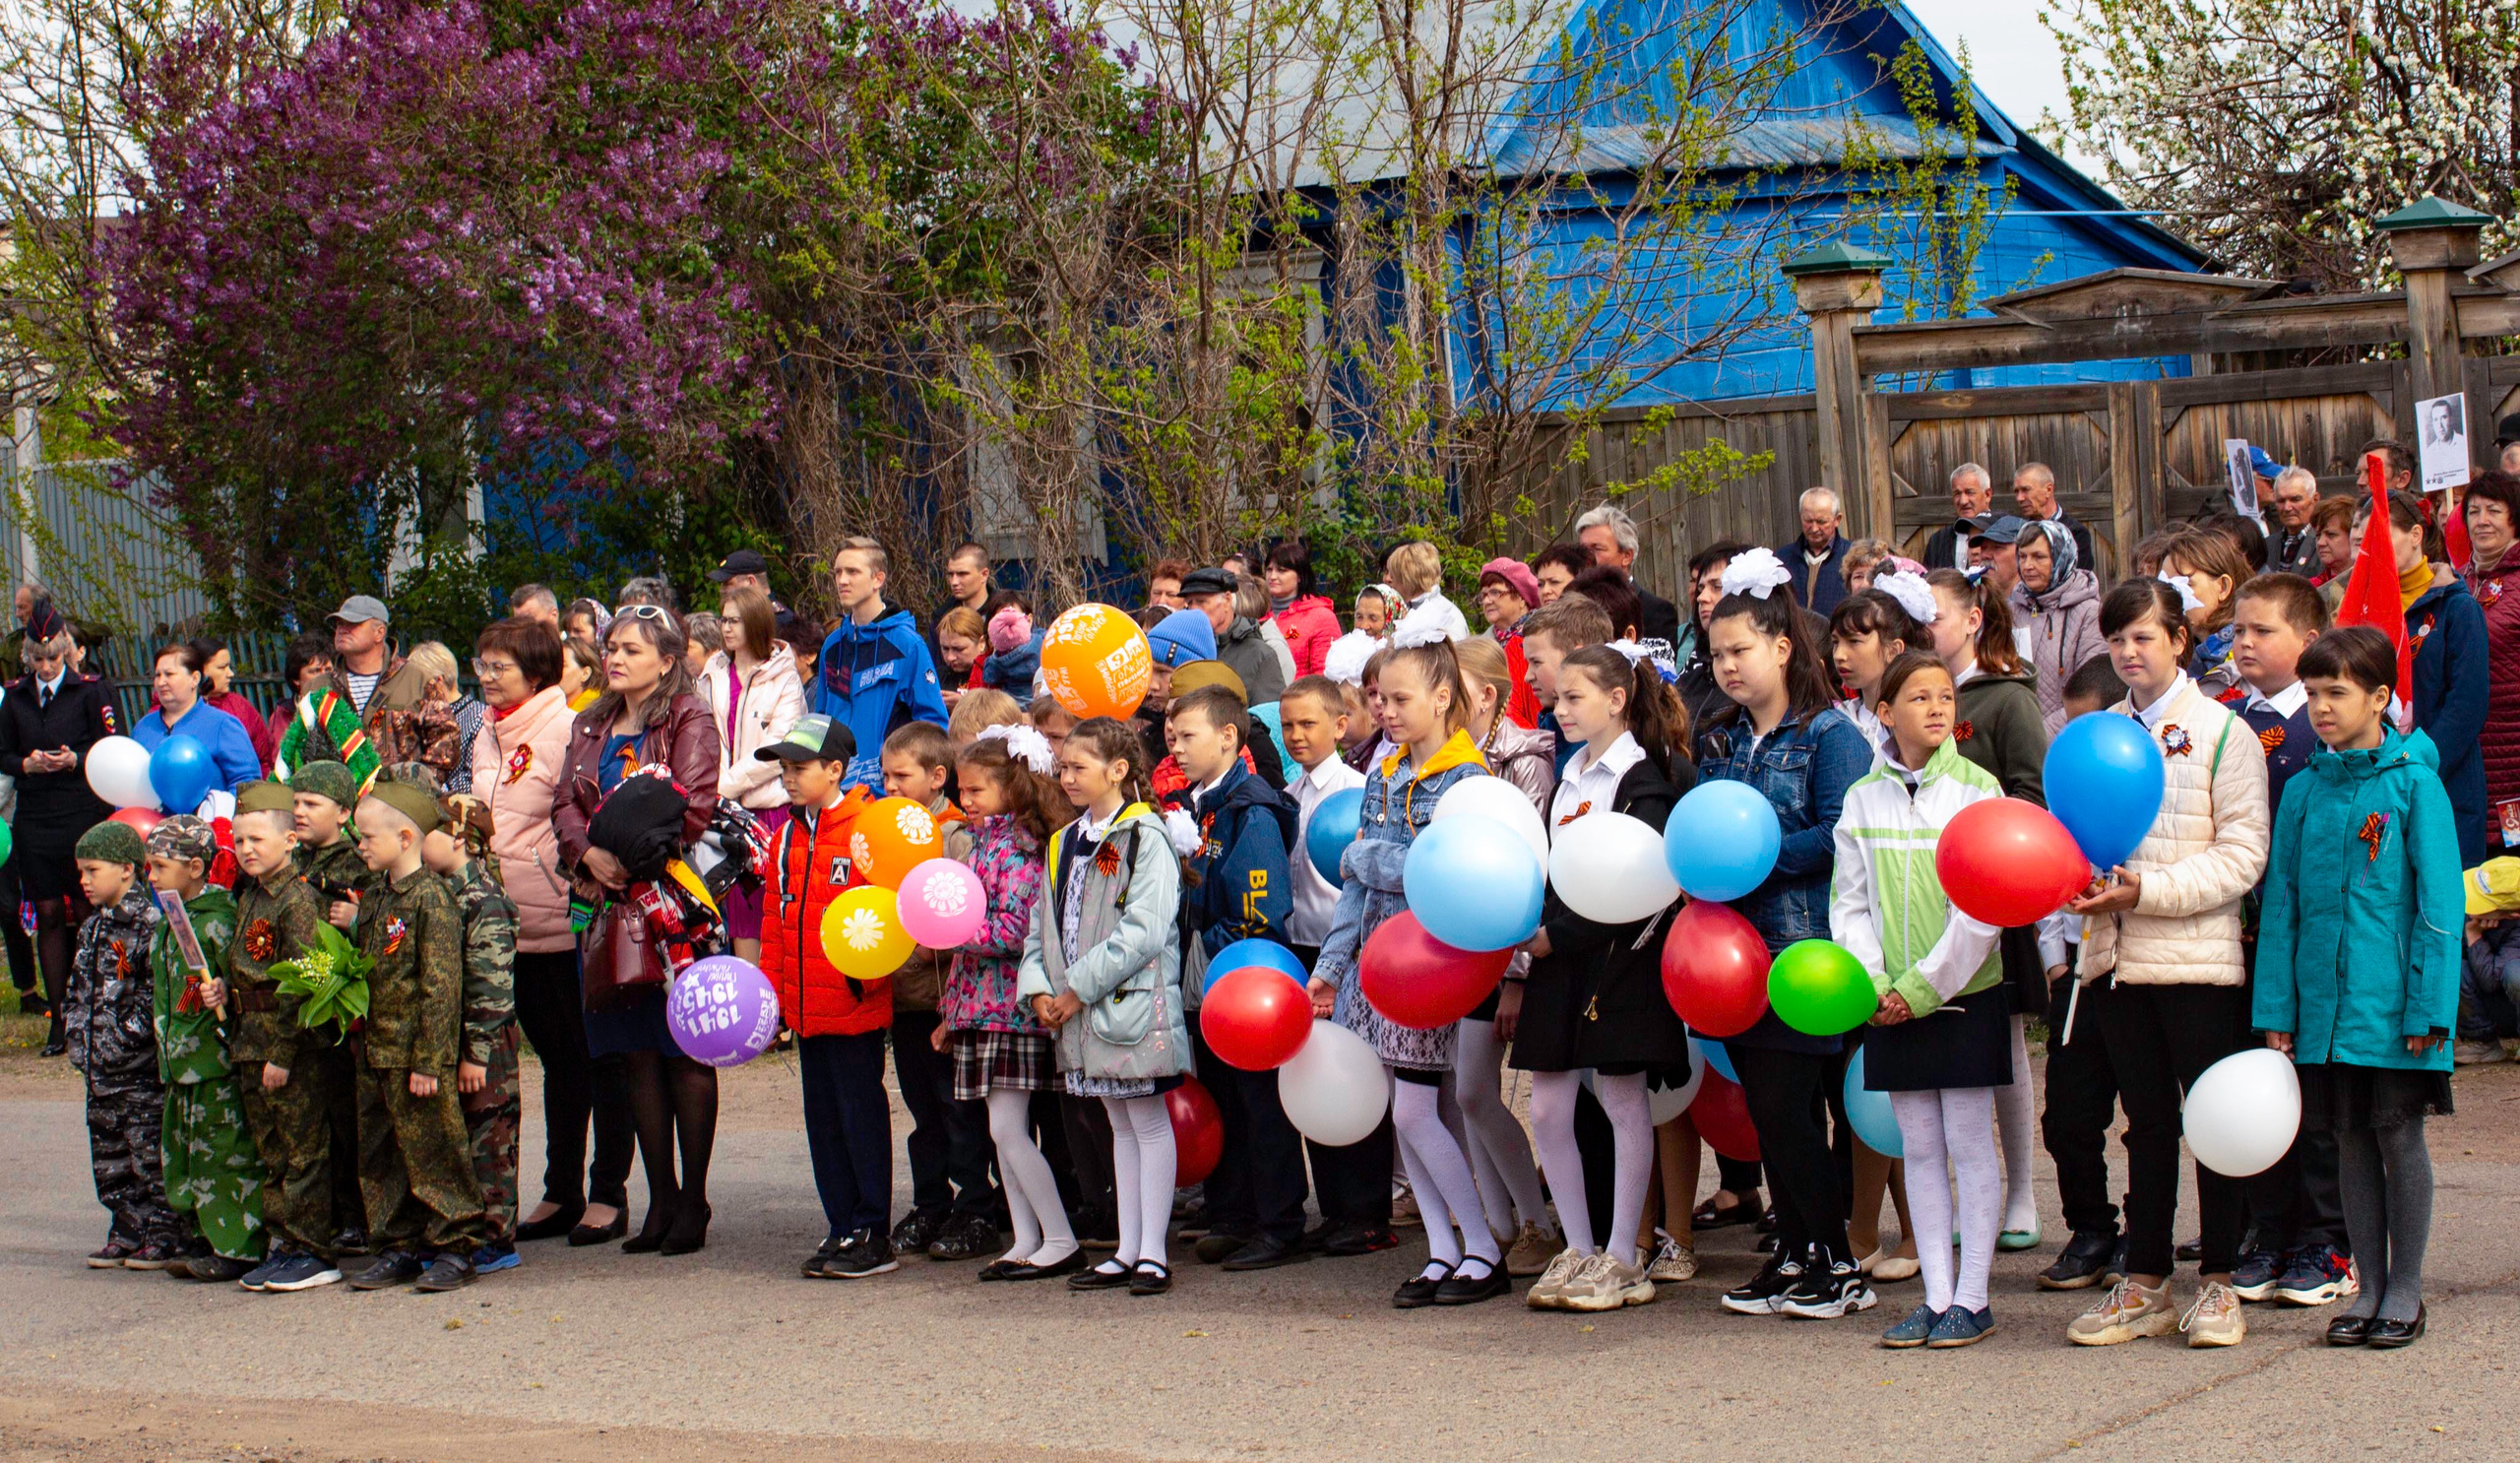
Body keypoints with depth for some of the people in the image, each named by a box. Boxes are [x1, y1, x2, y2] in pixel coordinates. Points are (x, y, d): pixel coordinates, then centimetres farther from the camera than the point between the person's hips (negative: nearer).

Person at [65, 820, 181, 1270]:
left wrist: (132, 1031, -17)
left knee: (151, 1152, -4)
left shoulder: (150, 924, -12)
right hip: (99, 1069, 9)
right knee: (109, 1155, 12)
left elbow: (159, 991, -16)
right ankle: (127, 1232, 21)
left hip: (141, 1068, -9)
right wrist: (78, 1033, 12)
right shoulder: (91, 929, 15)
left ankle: (164, 1236, 1)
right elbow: (76, 990, 23)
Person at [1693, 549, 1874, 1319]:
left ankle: (1838, 1265, 2)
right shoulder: (1717, 741, 15)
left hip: (1805, 947, -7)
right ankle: (1795, 1252, 18)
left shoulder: (1829, 735, -7)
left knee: (1785, 1104, -8)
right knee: (1768, 1107, 9)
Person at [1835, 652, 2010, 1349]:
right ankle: (1936, 1295, 14)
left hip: (1964, 993, -3)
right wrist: (1873, 985, -8)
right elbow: (1851, 904, 6)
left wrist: (1924, 986, -13)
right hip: (1894, 1004, 4)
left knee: (1969, 1145, 1)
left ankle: (1972, 1298, 7)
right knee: (1919, 1148, 8)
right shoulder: (1863, 797, 5)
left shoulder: (1976, 788, -6)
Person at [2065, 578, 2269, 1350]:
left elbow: (2242, 853, -9)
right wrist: (2076, 881, -6)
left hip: (2199, 955, -4)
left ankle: (2218, 1284, 10)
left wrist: (2148, 890, -18)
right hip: (2118, 954, 4)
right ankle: (2144, 1286, 15)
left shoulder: (2222, 731, -3)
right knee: (2147, 1122, 10)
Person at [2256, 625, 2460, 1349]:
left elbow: (2438, 903, -7)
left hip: (2392, 1002, -4)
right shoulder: (2304, 791, 7)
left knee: (2398, 1133, 3)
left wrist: (2427, 1008, -11)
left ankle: (2406, 1290, 14)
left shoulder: (2414, 784, -6)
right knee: (2351, 1139, 10)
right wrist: (2276, 1010, 5)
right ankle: (2369, 1286, 19)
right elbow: (2281, 904, 9)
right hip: (2325, 1002, 4)